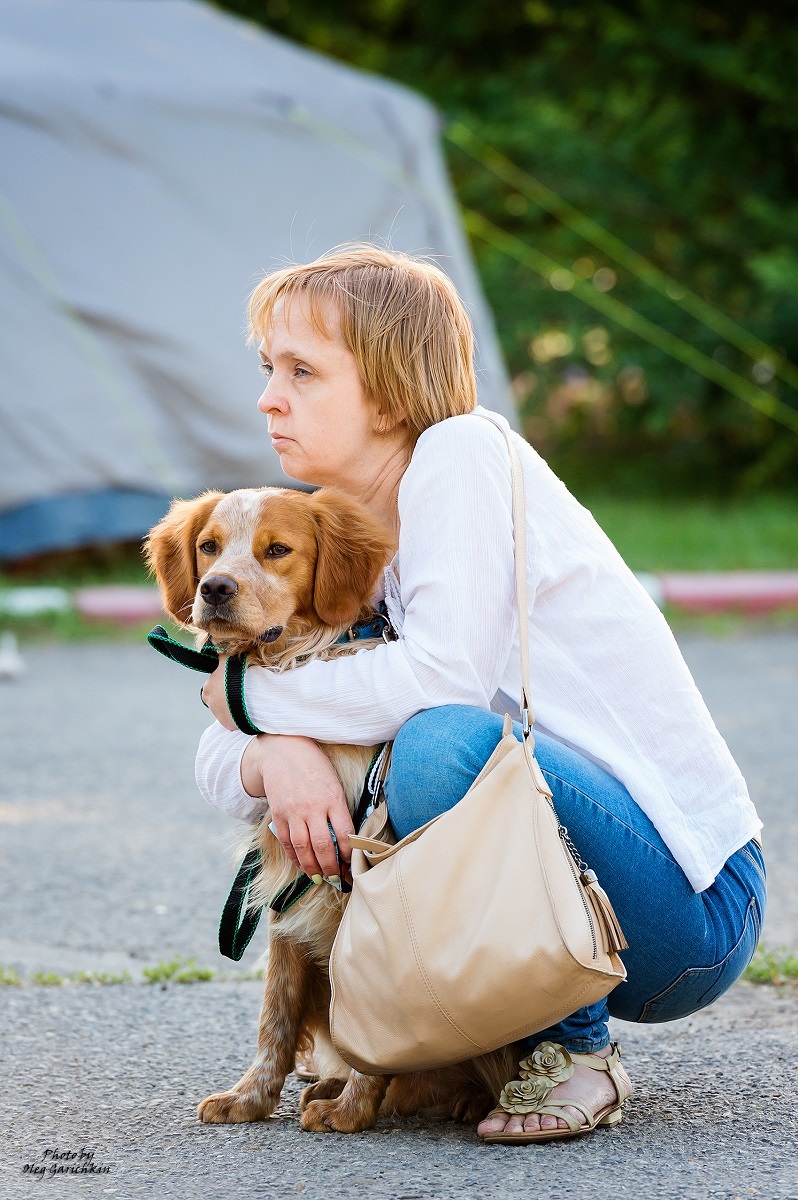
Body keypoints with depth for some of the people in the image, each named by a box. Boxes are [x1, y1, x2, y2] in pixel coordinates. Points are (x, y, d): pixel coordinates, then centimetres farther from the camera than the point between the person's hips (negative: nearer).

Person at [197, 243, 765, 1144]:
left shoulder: (464, 451, -12)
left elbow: (445, 676, -25)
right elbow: (216, 761, 6)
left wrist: (255, 692, -10)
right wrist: (278, 753, -18)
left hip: (695, 907, -8)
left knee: (443, 743, -31)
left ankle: (577, 1053, -11)